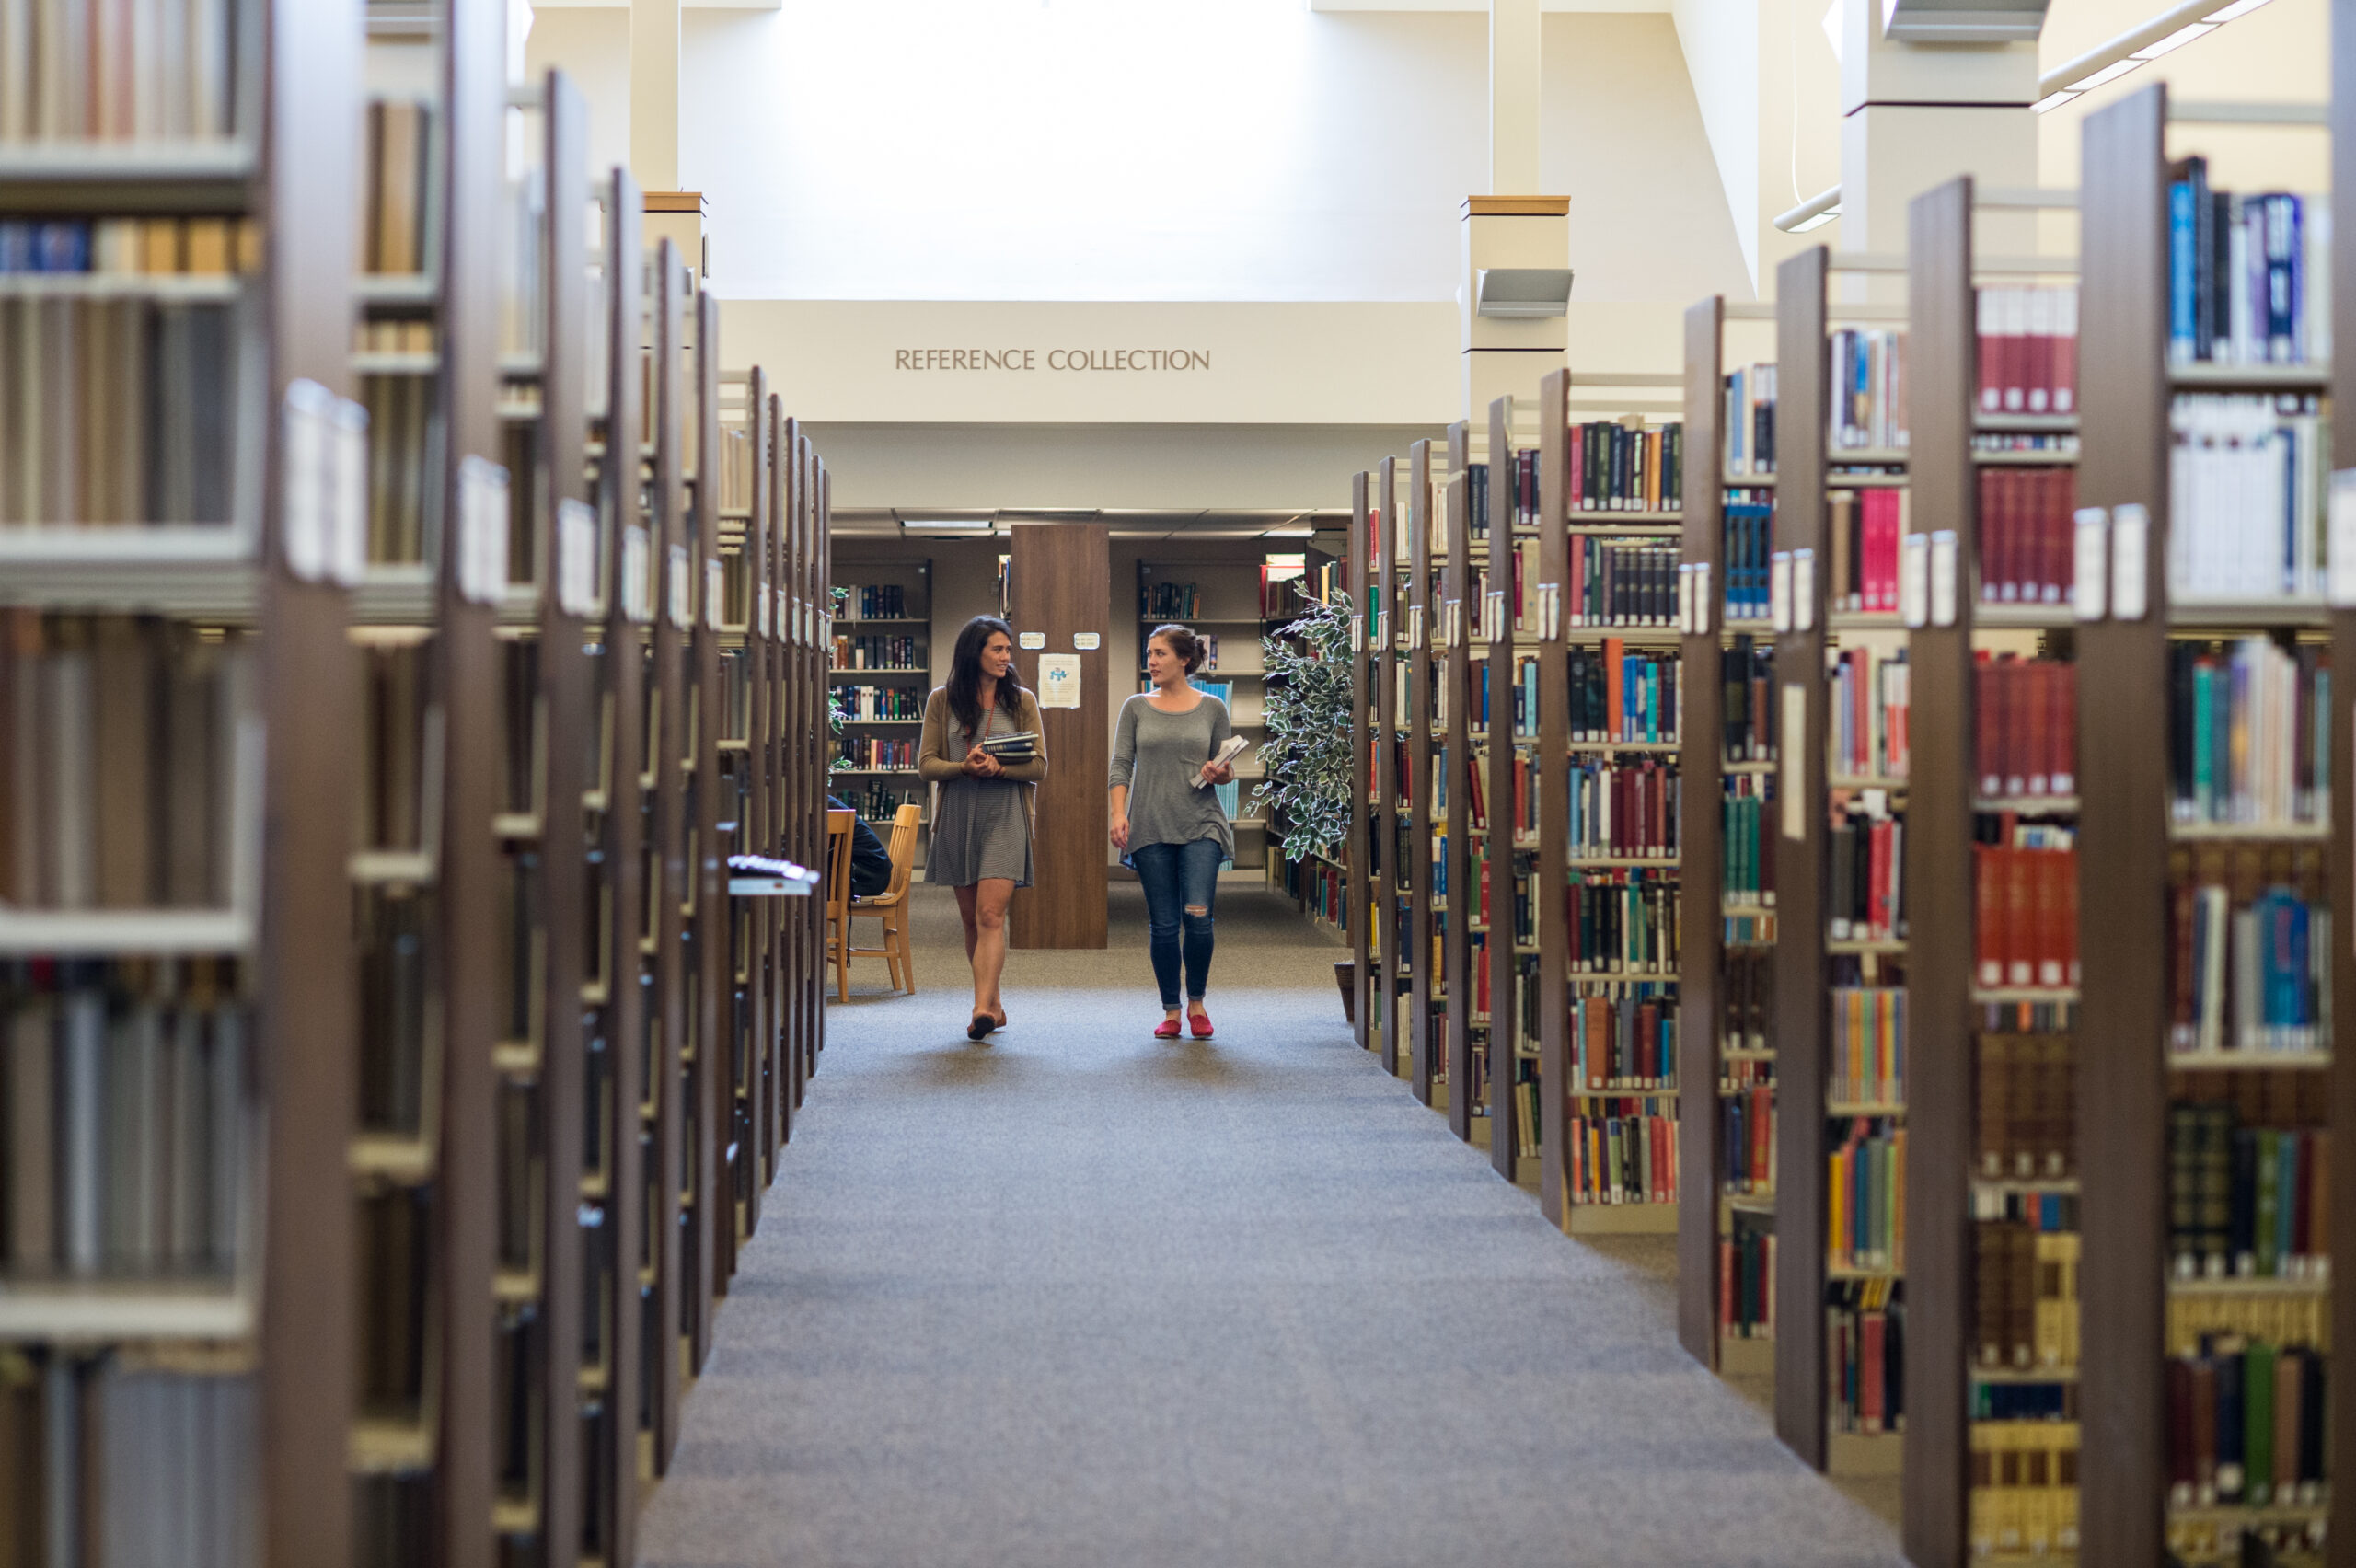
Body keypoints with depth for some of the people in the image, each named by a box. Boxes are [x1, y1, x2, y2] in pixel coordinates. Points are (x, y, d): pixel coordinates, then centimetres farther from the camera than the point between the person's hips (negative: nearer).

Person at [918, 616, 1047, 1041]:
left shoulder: (1021, 701, 6)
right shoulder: (942, 701, 7)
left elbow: (1039, 766, 2)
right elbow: (926, 764, 2)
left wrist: (999, 768, -17)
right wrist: (965, 767, -18)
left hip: (1004, 818, -2)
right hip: (957, 817, 2)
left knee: (990, 914, -15)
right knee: (971, 917, 9)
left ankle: (982, 1009, -22)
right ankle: (993, 1002, 22)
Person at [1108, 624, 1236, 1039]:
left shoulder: (1212, 708, 8)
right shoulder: (1136, 708, 9)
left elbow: (1226, 768, 14)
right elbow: (1121, 764, 5)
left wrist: (1220, 774, -9)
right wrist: (1118, 814, -9)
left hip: (1200, 825, -1)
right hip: (1150, 827, 1)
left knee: (1197, 916, -13)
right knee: (1163, 924, -1)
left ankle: (1197, 1002, 7)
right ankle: (1171, 1011, 11)